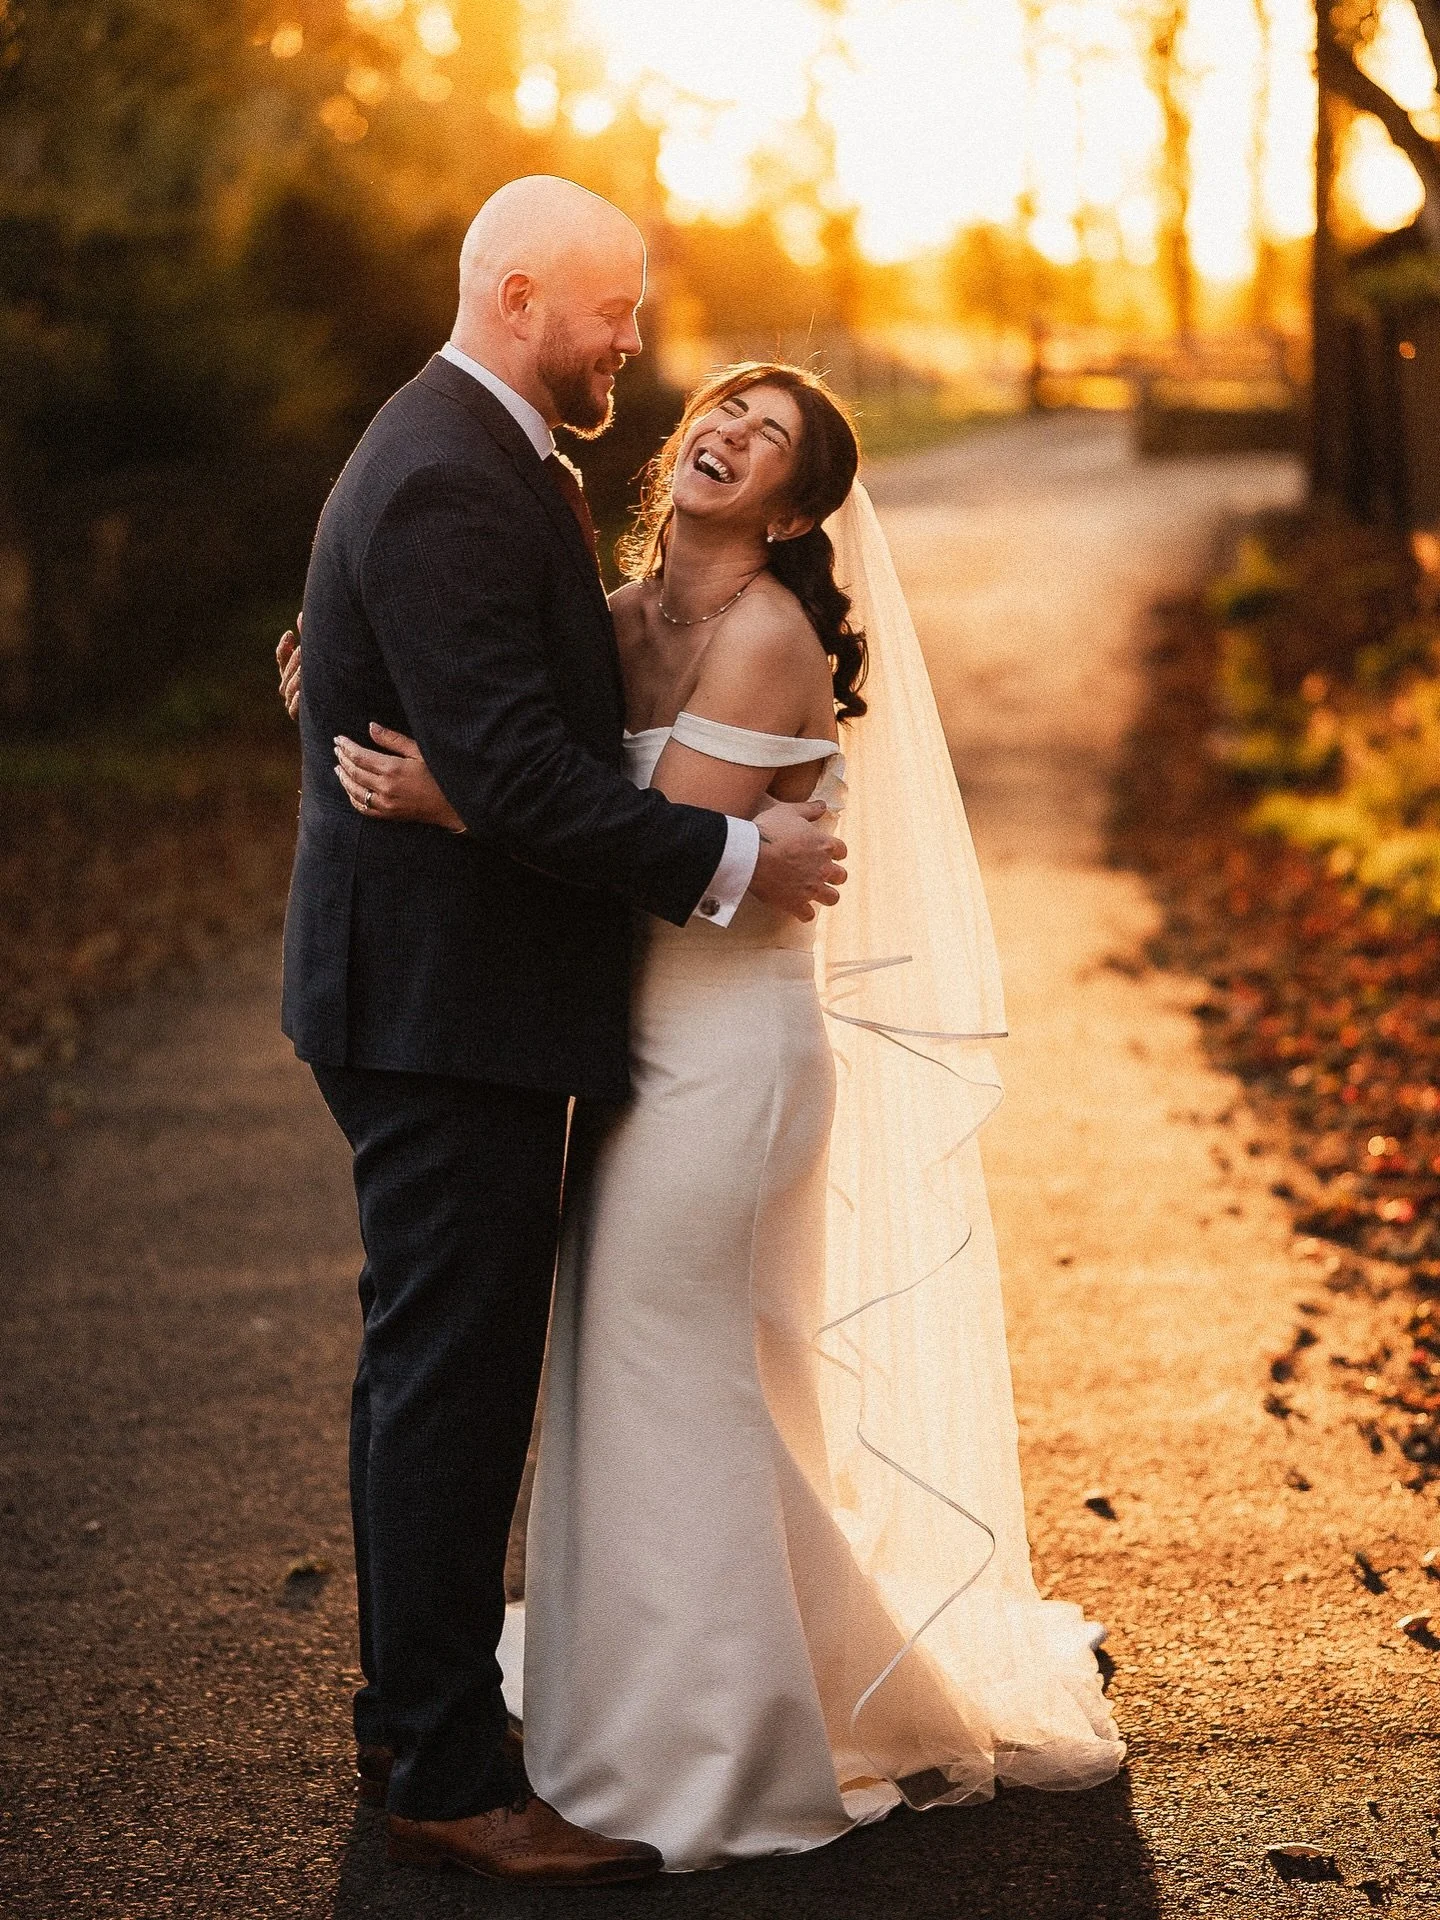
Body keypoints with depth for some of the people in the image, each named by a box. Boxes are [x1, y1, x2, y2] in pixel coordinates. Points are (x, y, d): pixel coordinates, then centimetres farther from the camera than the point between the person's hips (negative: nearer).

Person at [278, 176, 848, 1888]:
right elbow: (513, 776, -26)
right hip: (446, 1008, -11)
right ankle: (450, 1782, 6)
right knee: (453, 1380, -3)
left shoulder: (474, 458, 15)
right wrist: (729, 859, -19)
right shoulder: (448, 485, -20)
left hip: (436, 994, 11)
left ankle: (411, 1705, 32)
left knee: (431, 1369, 19)